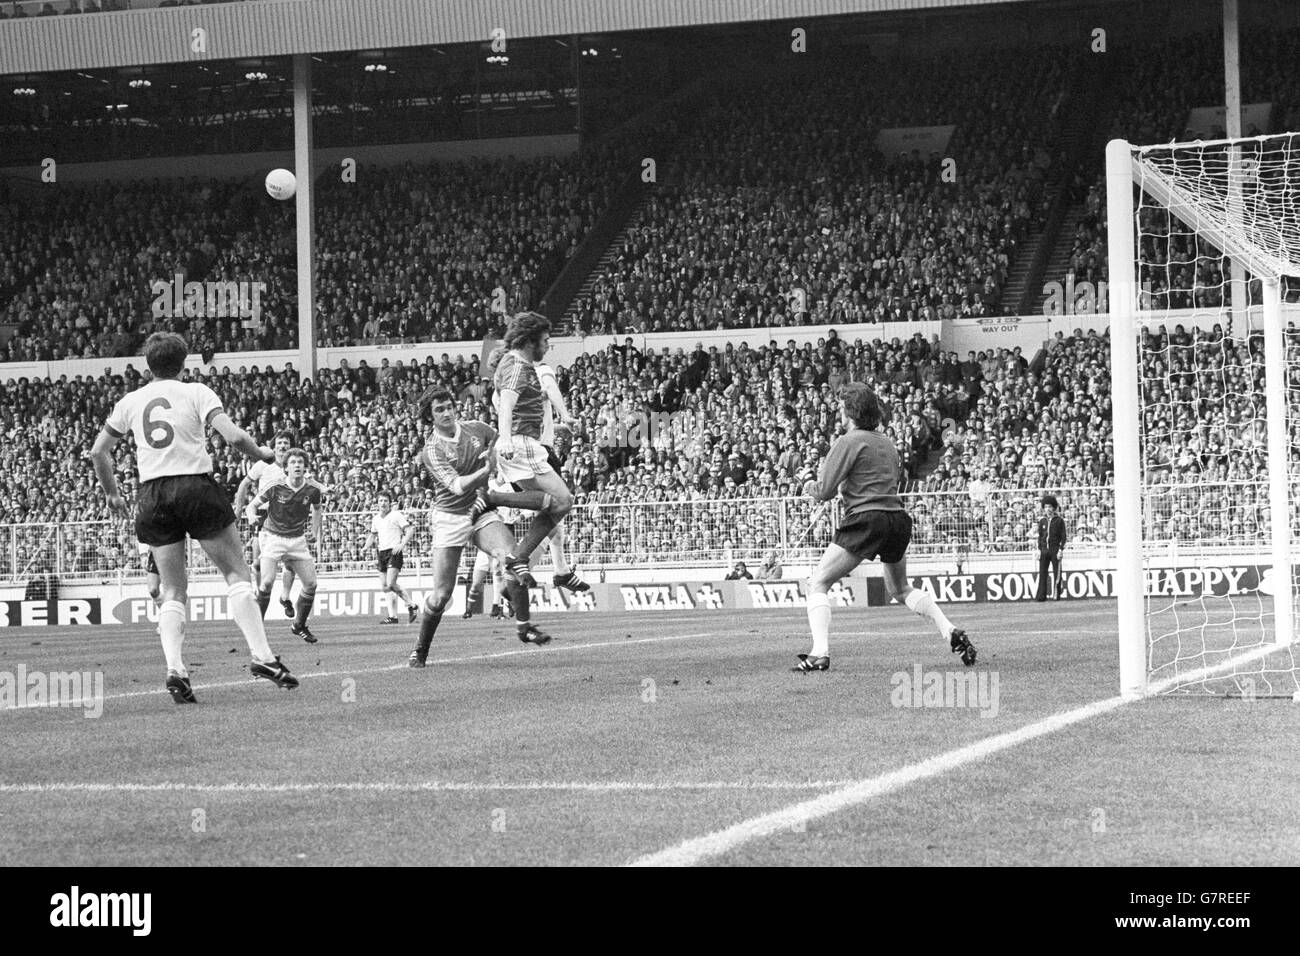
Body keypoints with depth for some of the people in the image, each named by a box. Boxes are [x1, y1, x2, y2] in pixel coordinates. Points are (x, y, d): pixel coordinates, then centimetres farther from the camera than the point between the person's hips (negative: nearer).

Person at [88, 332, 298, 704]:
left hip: (153, 495, 3)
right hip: (196, 486, -3)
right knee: (237, 575, 5)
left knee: (173, 590, 8)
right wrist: (263, 454, 6)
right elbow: (233, 437, -12)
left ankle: (174, 669, -9)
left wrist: (112, 494, 30)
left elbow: (98, 453, 17)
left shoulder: (130, 401, 11)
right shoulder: (197, 393, 0)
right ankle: (262, 656, -5)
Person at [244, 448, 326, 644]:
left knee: (311, 583, 0)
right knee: (266, 581, -20)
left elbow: (316, 510, 14)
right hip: (273, 537, -4)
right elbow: (252, 505, -6)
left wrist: (315, 533, 10)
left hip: (298, 539, 4)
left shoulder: (313, 489, -7)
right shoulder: (276, 487, -16)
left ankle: (299, 625, 20)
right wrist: (253, 520, -26)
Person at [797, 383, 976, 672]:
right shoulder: (887, 442, 17)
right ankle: (951, 632, 11)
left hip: (866, 519, -7)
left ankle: (820, 653, -17)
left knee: (817, 584, -1)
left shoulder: (849, 442, -5)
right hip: (899, 519, 7)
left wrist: (812, 486, 15)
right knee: (900, 588, 27)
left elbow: (825, 491, -8)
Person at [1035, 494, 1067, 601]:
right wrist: (1039, 550, 6)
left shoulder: (1059, 520, -1)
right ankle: (1041, 596, 0)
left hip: (1055, 550, -4)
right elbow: (1040, 536, 14)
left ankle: (1057, 595, 5)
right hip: (1044, 550, 4)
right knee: (1042, 573, 0)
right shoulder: (1042, 521, 10)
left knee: (1056, 573, 0)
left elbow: (1063, 536, -2)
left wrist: (1060, 550, -10)